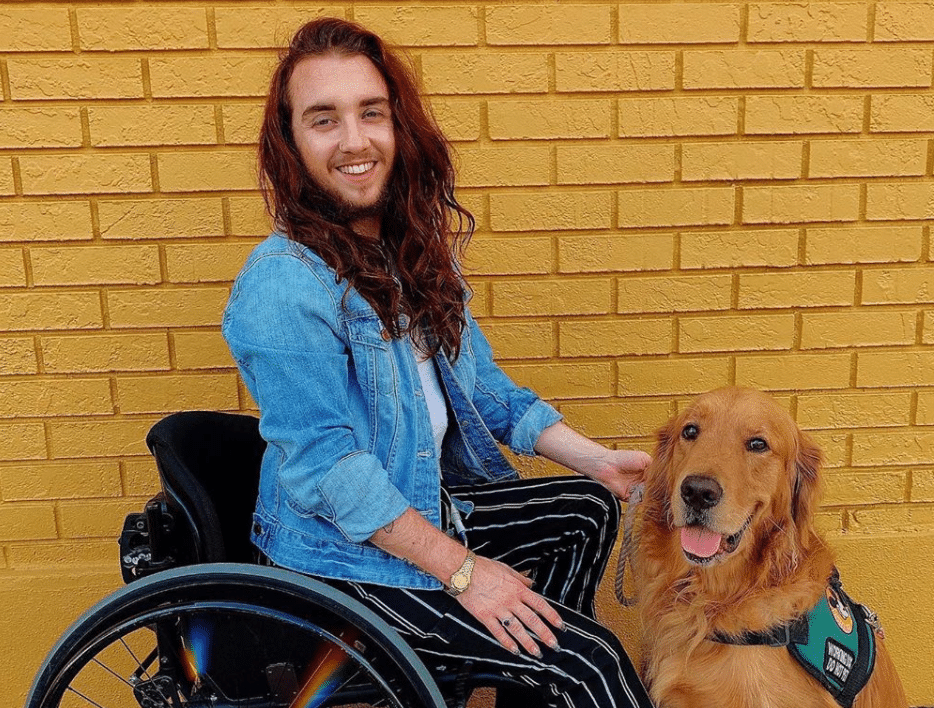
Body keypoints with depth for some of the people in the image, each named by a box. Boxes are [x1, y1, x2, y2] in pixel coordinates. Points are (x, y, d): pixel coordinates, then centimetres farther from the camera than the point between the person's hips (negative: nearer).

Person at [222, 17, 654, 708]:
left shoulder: (414, 250, 3)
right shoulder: (280, 287, -24)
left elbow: (480, 383, 8)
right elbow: (330, 469, -25)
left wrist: (598, 460, 1)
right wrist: (462, 570, -22)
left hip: (429, 507, 9)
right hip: (347, 555, -8)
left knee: (591, 507, 17)